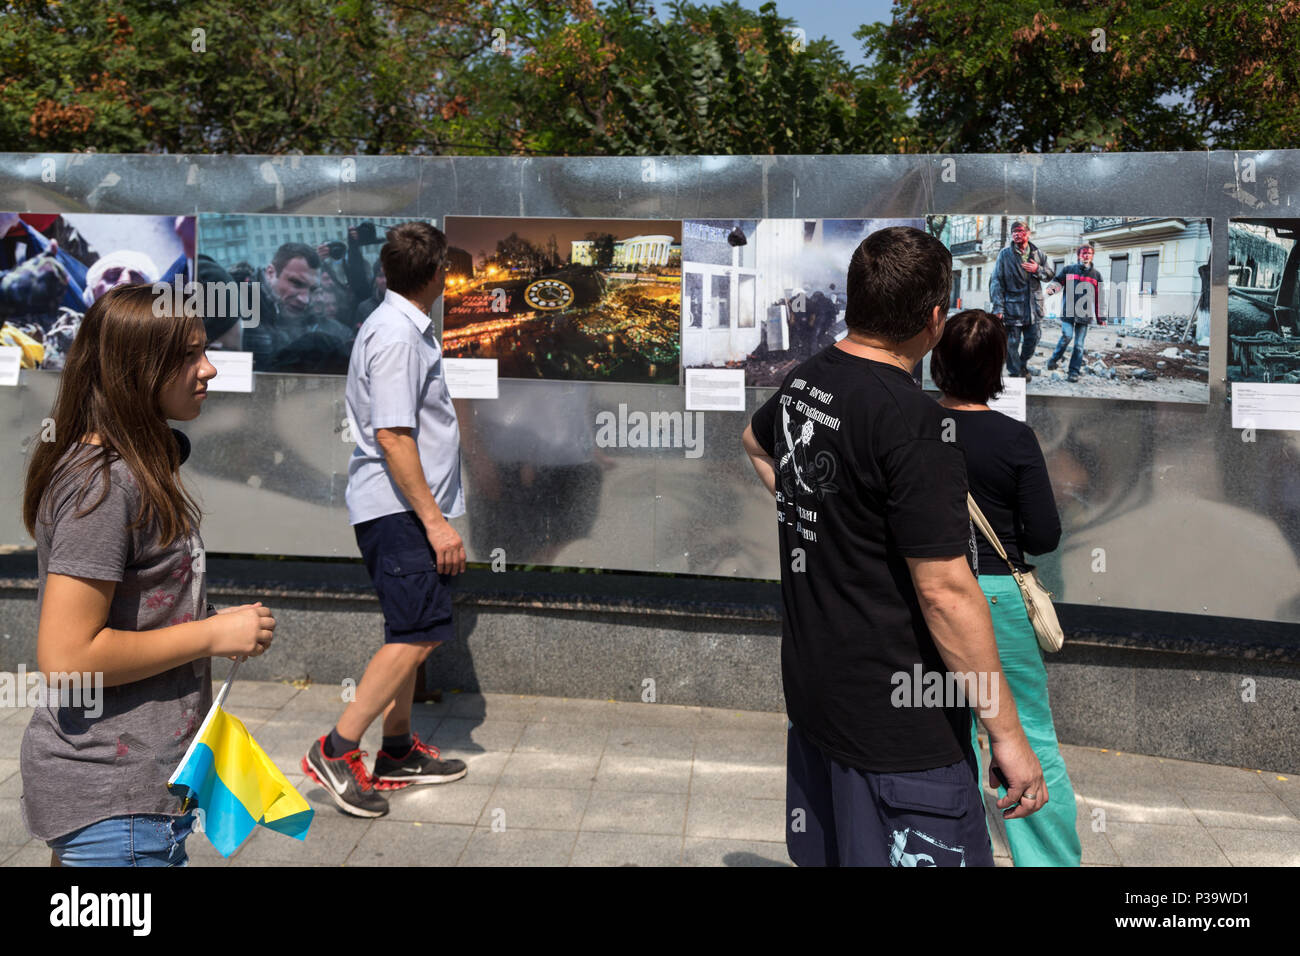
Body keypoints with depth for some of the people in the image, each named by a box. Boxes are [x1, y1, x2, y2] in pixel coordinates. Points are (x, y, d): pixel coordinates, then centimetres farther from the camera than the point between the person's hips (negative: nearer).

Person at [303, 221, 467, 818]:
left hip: (405, 507, 11)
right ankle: (336, 751, -7)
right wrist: (435, 521, -23)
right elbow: (393, 437, -22)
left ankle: (398, 752, 21)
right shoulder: (397, 337, -17)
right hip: (399, 507, -11)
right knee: (419, 632, -13)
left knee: (413, 631, 13)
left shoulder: (402, 327, 16)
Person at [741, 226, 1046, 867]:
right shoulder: (910, 419, -23)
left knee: (822, 852, 23)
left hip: (810, 687, 9)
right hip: (894, 720, -8)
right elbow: (945, 592, -24)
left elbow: (755, 441, 27)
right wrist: (1007, 733, -16)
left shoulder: (804, 383, 3)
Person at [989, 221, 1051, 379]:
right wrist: (998, 307, -12)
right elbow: (996, 281, -5)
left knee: (1033, 338, 10)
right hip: (1013, 305, -3)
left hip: (1034, 305, 4)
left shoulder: (1038, 253, 9)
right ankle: (1015, 373, 12)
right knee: (1012, 342, -1)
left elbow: (1049, 274, 15)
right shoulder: (1005, 254, -1)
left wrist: (1037, 270, -10)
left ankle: (1023, 365, 33)